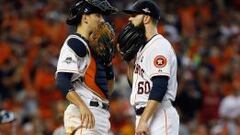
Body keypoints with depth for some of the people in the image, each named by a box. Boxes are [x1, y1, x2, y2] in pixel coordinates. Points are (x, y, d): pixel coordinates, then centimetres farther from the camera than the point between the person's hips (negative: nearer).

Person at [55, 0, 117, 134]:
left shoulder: (93, 46, 22)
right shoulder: (74, 43, -6)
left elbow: (109, 86, 25)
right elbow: (62, 81, -19)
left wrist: (108, 59, 11)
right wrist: (82, 107, -29)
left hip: (100, 113, 10)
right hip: (85, 113, -10)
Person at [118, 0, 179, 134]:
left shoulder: (160, 46, -11)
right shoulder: (143, 48, 20)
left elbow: (159, 87, -21)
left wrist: (143, 121, -25)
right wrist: (129, 60, 12)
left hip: (159, 117, -11)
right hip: (145, 117, 11)